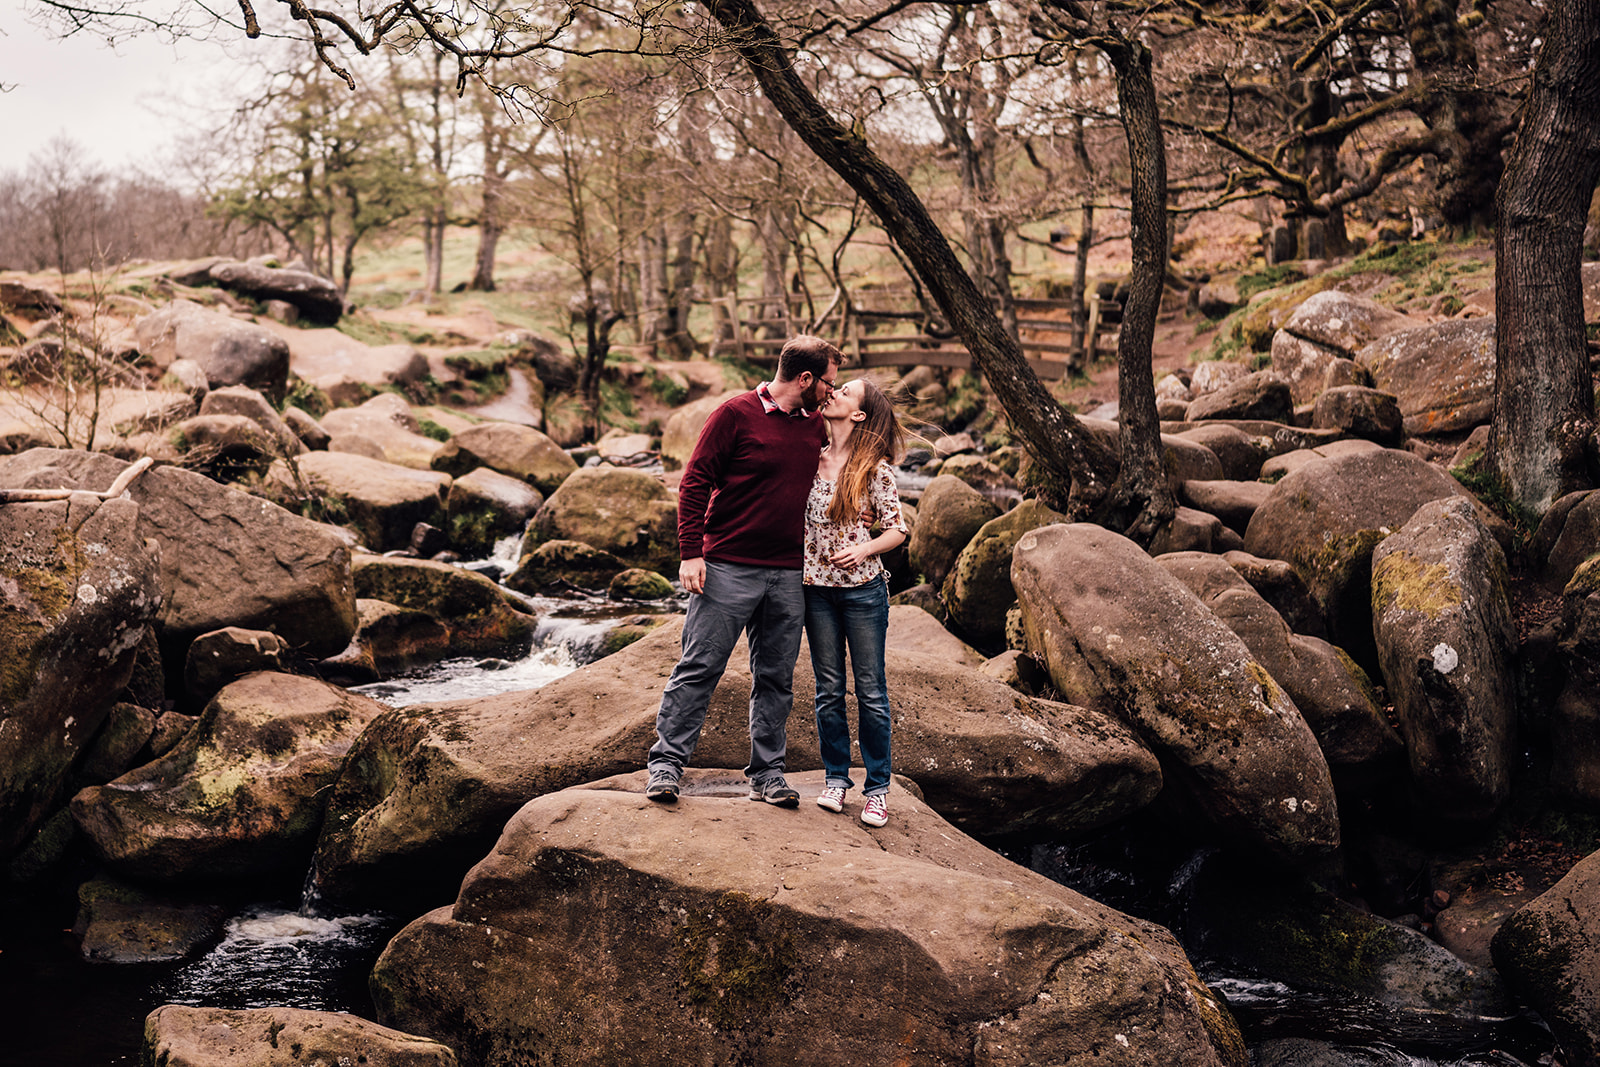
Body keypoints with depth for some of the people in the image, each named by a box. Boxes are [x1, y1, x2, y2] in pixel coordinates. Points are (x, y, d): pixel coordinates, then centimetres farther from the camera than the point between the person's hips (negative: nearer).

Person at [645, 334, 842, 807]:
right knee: (700, 667, -3)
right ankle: (666, 761, 5)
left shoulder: (815, 426, 13)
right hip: (728, 568, -6)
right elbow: (694, 483, -6)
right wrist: (691, 552, -12)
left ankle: (767, 772, 17)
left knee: (776, 678, 9)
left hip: (788, 575, 6)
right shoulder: (737, 414, -6)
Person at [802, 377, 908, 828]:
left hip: (863, 588, -3)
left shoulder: (876, 469, -5)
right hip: (817, 587, 3)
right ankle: (836, 778, 21)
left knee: (871, 690, 3)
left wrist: (864, 549, -18)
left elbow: (897, 529, -3)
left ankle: (877, 787, 13)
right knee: (828, 689, 9)